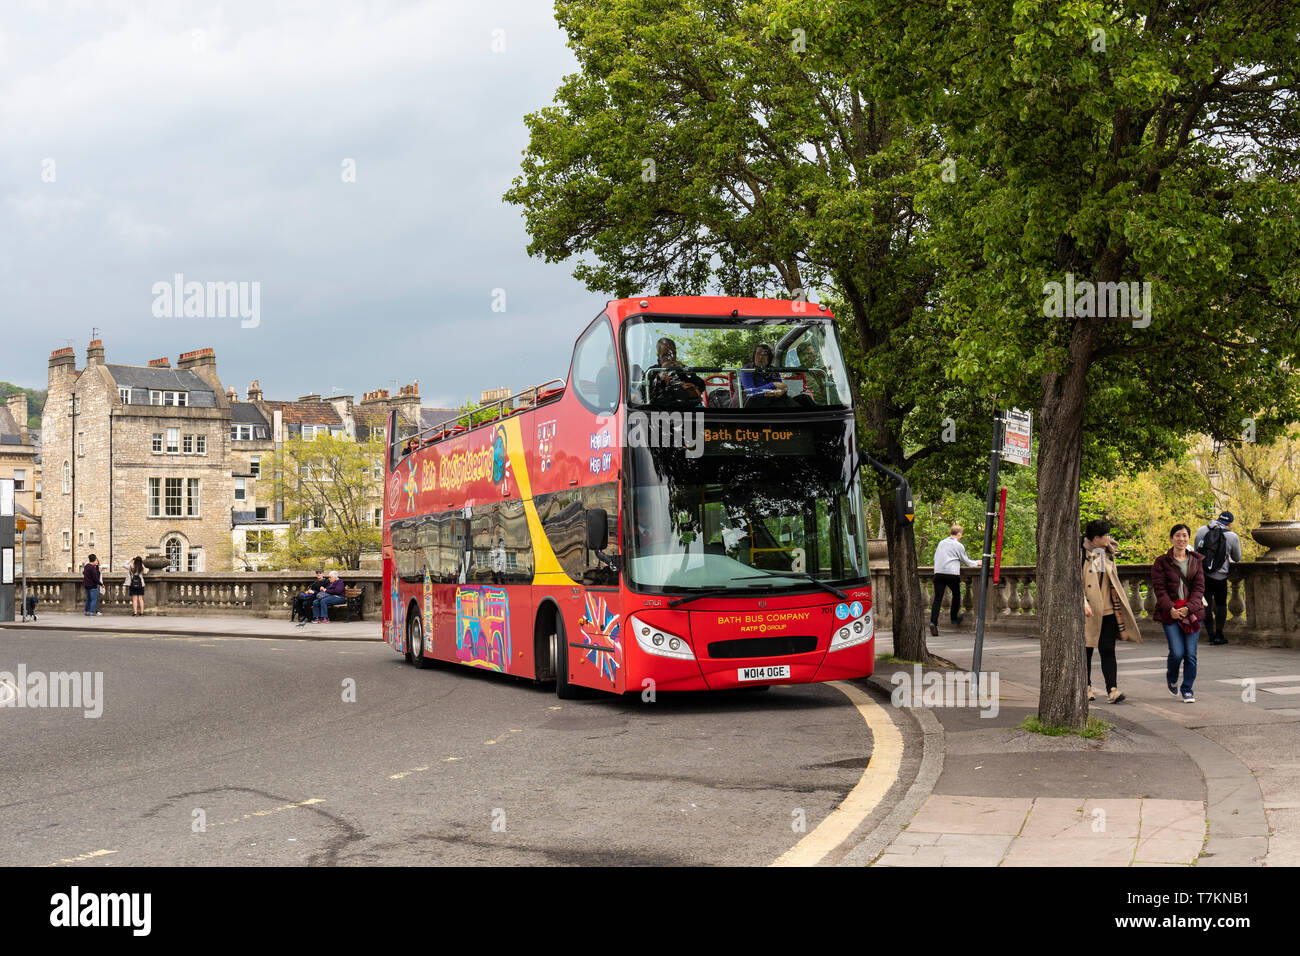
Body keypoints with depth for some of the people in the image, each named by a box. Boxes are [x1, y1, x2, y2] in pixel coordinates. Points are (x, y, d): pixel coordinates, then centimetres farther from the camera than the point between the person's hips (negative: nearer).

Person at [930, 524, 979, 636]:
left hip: (938, 572, 3)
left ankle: (933, 621, -19)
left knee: (937, 598, -4)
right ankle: (954, 618, 29)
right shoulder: (959, 546, 3)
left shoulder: (941, 543, 15)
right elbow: (966, 562, 12)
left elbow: (935, 557, 23)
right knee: (956, 594, 21)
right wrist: (977, 563, 30)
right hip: (952, 573, -3)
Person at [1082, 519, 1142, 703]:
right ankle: (1086, 688, 17)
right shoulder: (1082, 555, -5)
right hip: (1088, 612, -4)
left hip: (1107, 612, 4)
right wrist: (1084, 603, -25)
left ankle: (1112, 689, -10)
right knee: (1086, 651, 5)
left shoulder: (1107, 555, 13)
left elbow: (1113, 584, 18)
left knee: (1108, 650, -5)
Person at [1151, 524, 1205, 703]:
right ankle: (1171, 677, 21)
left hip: (1192, 611, 2)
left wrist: (1188, 608, -10)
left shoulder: (1196, 561, 10)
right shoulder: (1161, 562, 2)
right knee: (1177, 652, -11)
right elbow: (1159, 588, -3)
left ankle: (1187, 690, 13)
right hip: (1170, 613, -2)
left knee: (1191, 653, -2)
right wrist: (1170, 608, -16)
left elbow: (1199, 587, 4)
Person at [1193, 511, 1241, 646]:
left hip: (1201, 574, 2)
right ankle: (1219, 635, 7)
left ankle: (1211, 635, 9)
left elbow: (1195, 550, 12)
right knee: (1221, 604, 14)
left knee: (1206, 606, 10)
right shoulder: (1232, 536, -5)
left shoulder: (1202, 530, 2)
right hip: (1219, 577, -2)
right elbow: (1237, 558, 8)